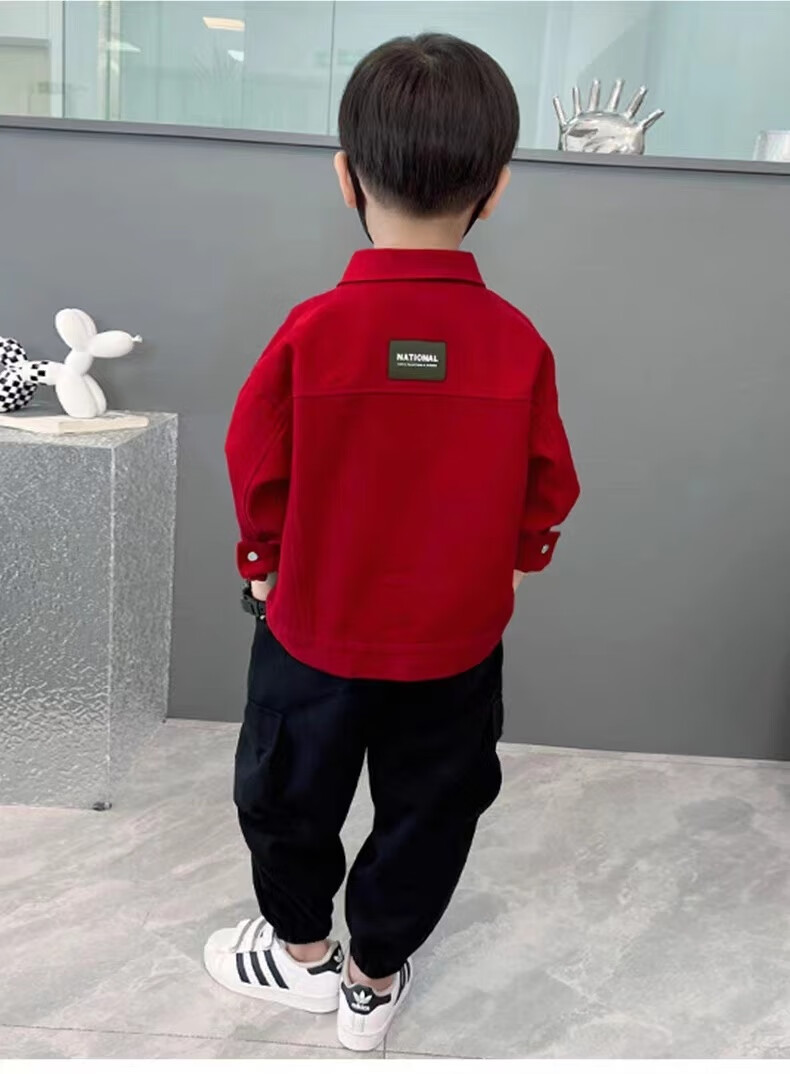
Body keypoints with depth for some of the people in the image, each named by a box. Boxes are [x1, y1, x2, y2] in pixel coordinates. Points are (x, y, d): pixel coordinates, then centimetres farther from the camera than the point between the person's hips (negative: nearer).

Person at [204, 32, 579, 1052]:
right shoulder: (518, 342, -14)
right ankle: (374, 979, 39)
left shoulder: (312, 330, -18)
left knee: (288, 796, 24)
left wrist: (265, 564, 11)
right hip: (458, 639, 2)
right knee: (429, 810, 22)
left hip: (315, 629, -1)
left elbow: (257, 474, -8)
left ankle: (303, 948, 45)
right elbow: (547, 494, -4)